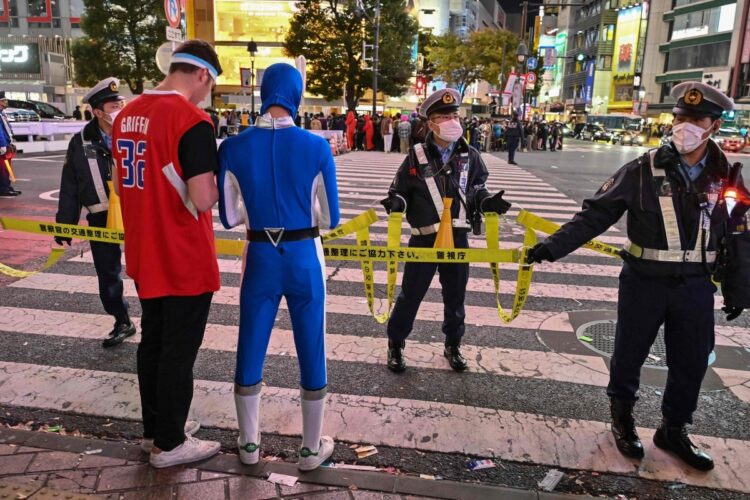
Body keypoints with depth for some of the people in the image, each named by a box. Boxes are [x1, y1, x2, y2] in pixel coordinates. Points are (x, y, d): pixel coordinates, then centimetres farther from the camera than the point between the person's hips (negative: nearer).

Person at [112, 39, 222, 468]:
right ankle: (169, 444, 20)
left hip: (145, 257, 8)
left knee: (152, 343, 19)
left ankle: (154, 429, 34)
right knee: (179, 351, 5)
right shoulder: (192, 120, -19)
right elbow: (204, 200, -24)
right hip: (185, 261, -8)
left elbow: (122, 185, 16)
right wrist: (221, 182, -4)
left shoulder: (127, 115, 7)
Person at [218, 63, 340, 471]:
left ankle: (249, 444, 33)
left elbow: (229, 216, -1)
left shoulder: (234, 148, -7)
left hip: (261, 257, 1)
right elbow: (329, 217, -4)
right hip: (305, 258, -1)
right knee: (311, 353, 14)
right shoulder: (317, 147, -11)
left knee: (250, 352, 17)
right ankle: (312, 448, 29)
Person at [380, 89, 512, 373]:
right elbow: (401, 191, -1)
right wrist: (395, 203, -23)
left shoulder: (470, 156, 2)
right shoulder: (416, 157, -6)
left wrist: (487, 202, -10)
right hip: (424, 238, -2)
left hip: (458, 238, 3)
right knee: (410, 294, 5)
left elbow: (476, 191, 10)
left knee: (455, 296, 15)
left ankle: (453, 345, 35)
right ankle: (395, 345, 24)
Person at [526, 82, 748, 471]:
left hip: (696, 286, 3)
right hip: (644, 282, -2)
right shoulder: (643, 171, -11)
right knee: (629, 354, 11)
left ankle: (673, 430, 35)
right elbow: (595, 215, -13)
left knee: (691, 362, 13)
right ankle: (622, 419, 35)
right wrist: (552, 246, -22)